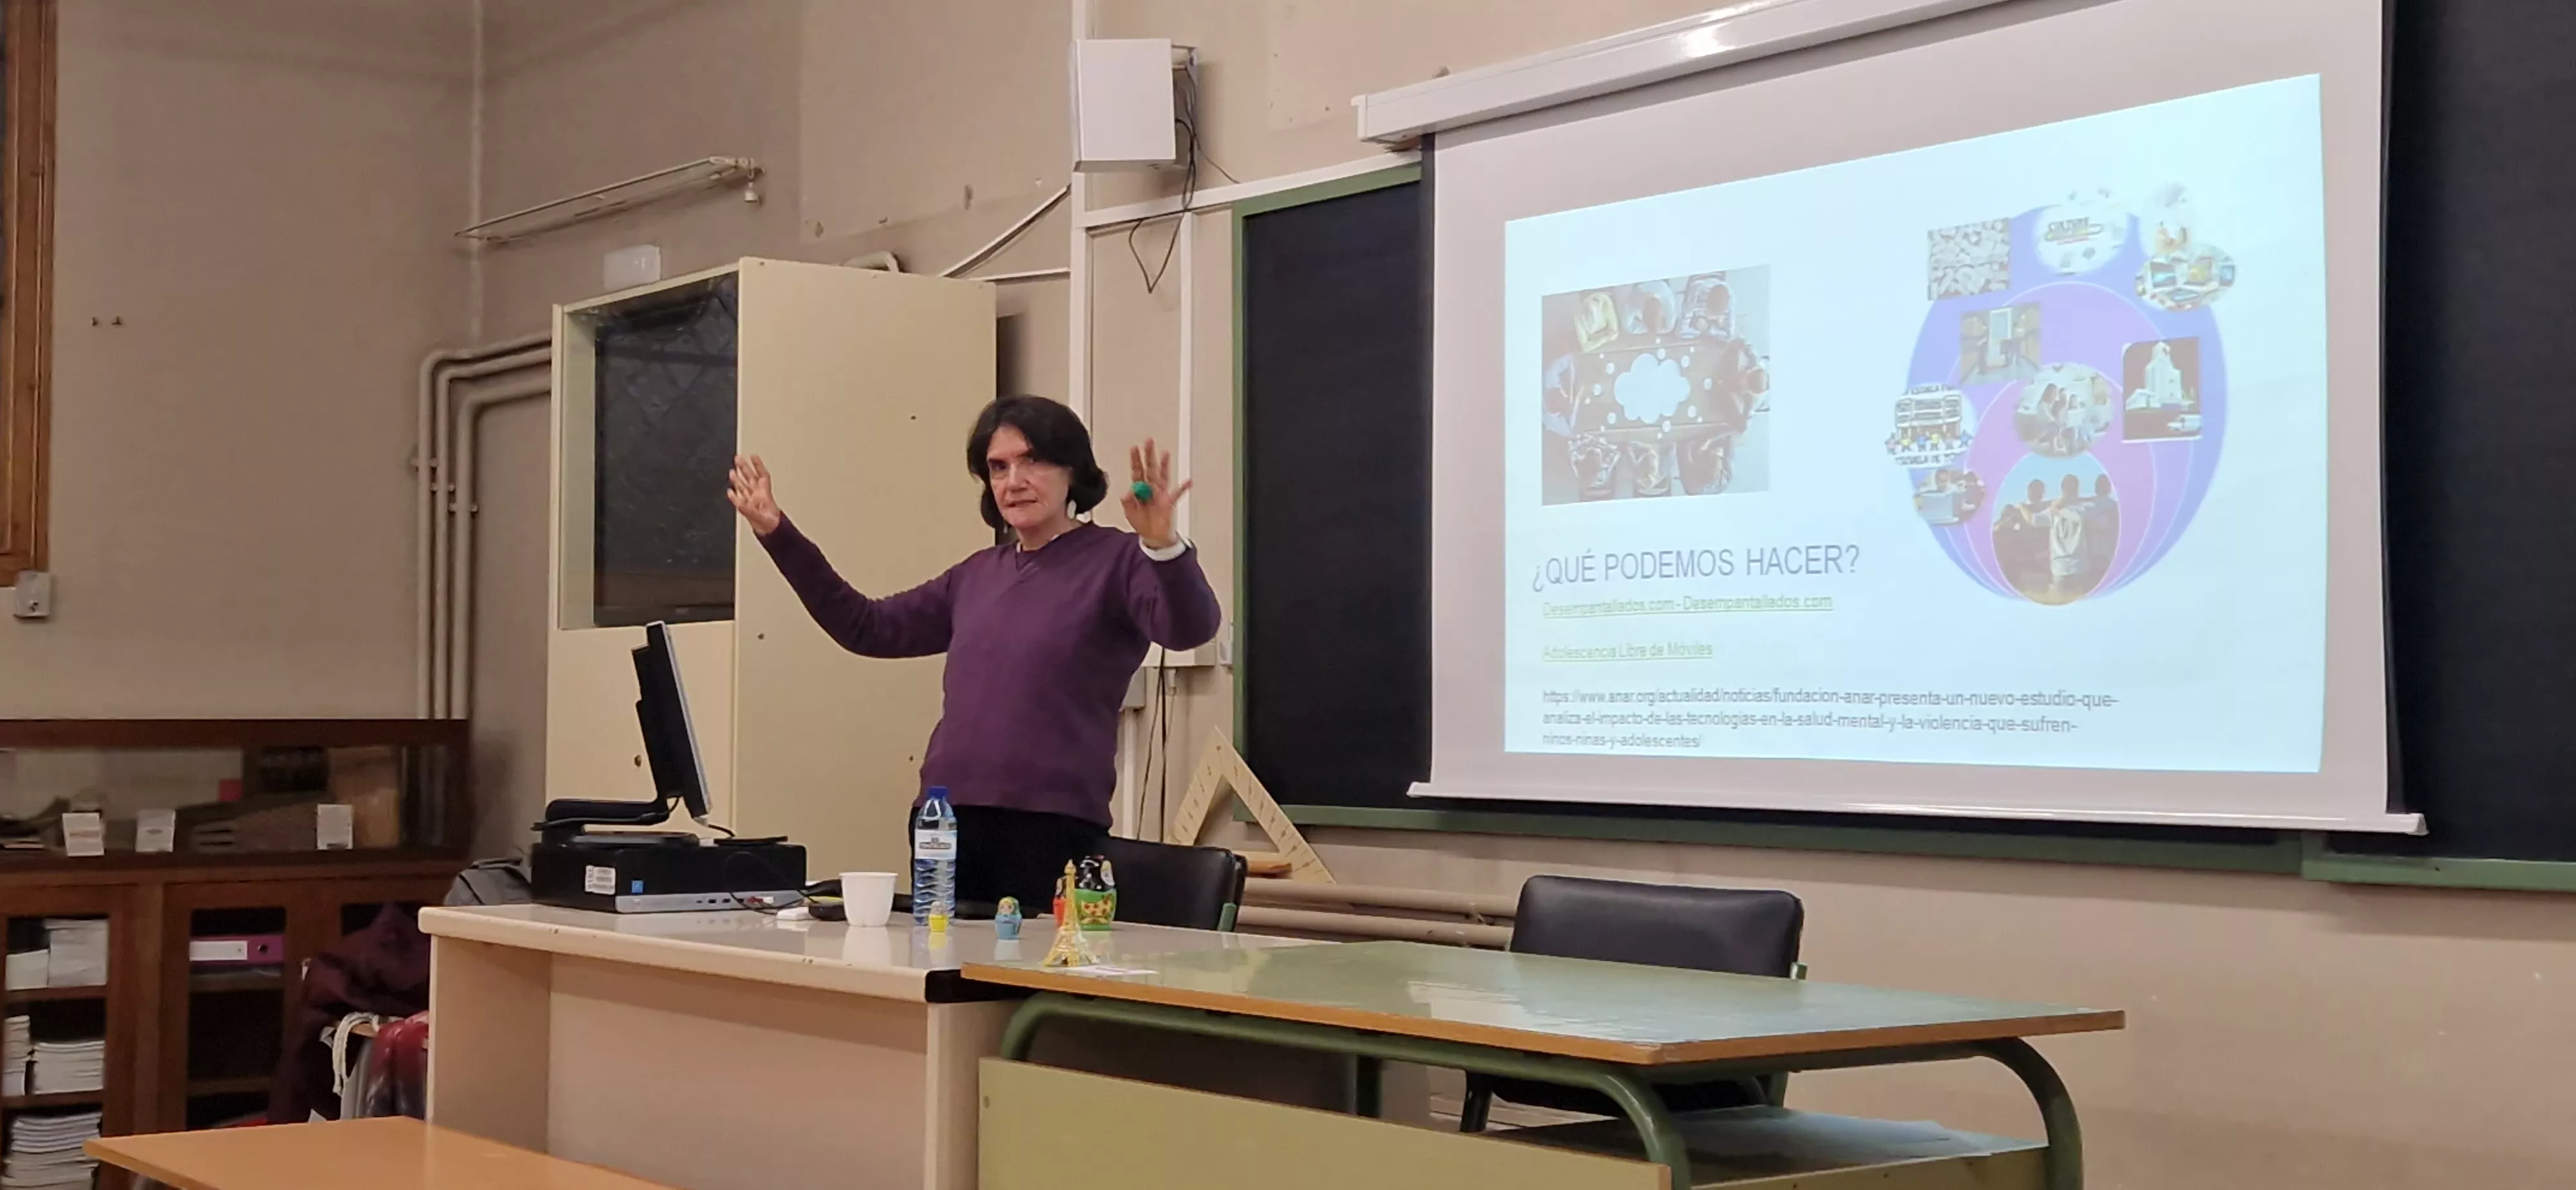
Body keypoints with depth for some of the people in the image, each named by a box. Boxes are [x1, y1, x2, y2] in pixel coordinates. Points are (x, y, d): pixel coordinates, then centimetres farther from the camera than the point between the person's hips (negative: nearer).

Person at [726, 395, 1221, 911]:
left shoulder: (1116, 560, 1)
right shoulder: (978, 574, 19)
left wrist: (1163, 545, -38)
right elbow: (869, 627, 25)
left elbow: (1189, 629, -18)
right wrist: (778, 535, 20)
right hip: (947, 822, 6)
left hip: (1052, 828, -6)